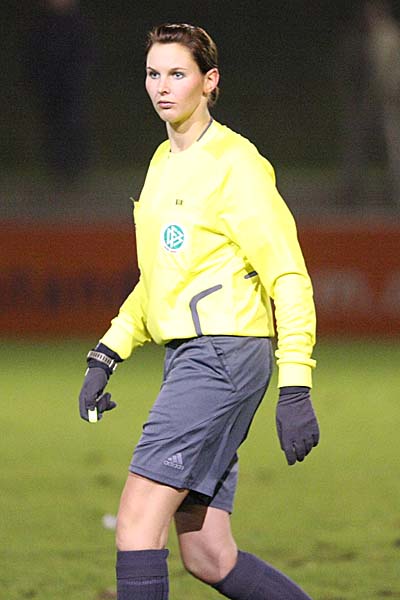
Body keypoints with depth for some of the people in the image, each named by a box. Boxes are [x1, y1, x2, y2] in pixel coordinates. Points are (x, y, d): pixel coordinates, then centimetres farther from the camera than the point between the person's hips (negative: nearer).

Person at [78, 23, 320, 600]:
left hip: (225, 353, -9)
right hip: (187, 357, 9)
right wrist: (105, 356, 20)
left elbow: (289, 278, -12)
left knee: (138, 518, -15)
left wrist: (295, 389, -18)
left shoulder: (235, 164, -9)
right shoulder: (165, 163, 18)